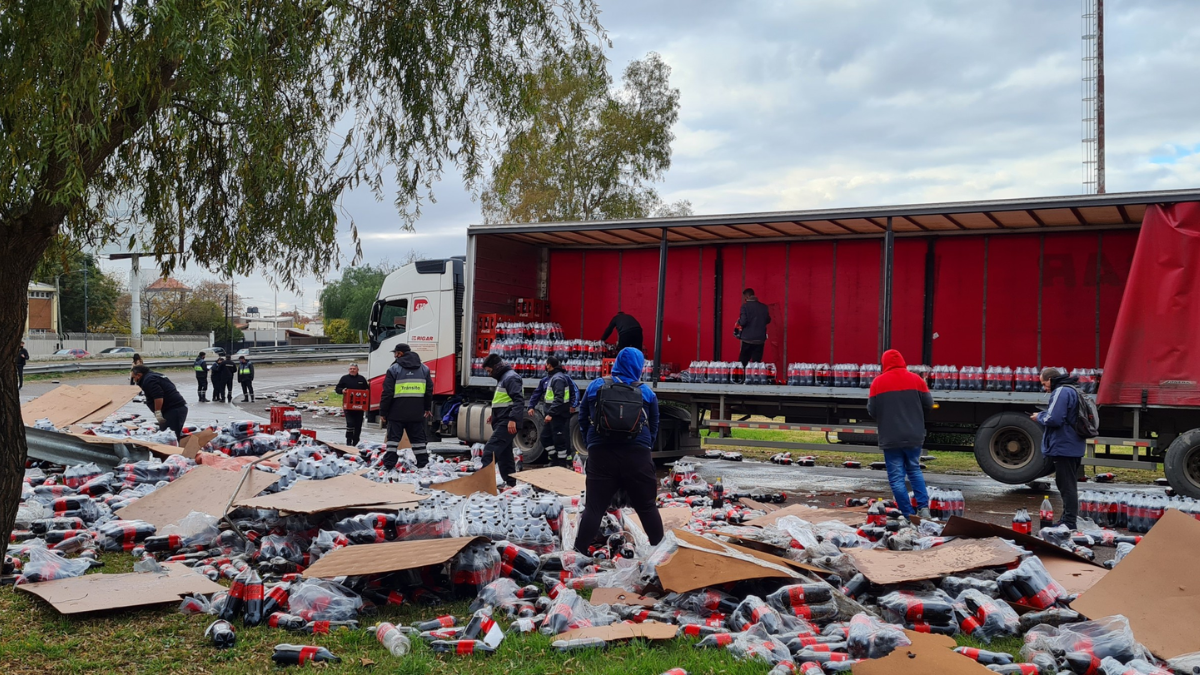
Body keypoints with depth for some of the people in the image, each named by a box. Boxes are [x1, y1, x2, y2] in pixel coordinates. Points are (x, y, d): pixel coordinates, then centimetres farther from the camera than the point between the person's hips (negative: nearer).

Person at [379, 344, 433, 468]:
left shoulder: (394, 369, -6)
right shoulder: (424, 369, 9)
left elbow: (387, 393, -7)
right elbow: (429, 390, 12)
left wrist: (383, 411, 1)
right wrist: (428, 408, 23)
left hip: (397, 412, -4)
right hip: (416, 412, 4)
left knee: (393, 437, 3)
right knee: (417, 438, 12)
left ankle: (389, 463, -1)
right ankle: (423, 462, 12)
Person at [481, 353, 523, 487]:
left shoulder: (511, 377, -12)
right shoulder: (502, 378, 20)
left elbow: (519, 400, -21)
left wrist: (513, 419, -28)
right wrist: (494, 415, 21)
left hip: (507, 423, -11)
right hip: (502, 423, 11)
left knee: (490, 450, -17)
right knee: (504, 454, 12)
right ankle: (511, 483, 17)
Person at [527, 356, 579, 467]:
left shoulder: (558, 378, -17)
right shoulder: (547, 379, 14)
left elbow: (559, 399, -26)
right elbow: (538, 392, 17)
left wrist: (550, 413, -30)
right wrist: (531, 406, 4)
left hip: (559, 415, -10)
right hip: (551, 414, 10)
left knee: (559, 439, -4)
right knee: (545, 437, 15)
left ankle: (562, 464, 5)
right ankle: (554, 461, 25)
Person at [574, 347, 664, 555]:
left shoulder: (595, 386, 5)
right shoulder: (646, 392, 5)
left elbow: (583, 420, 13)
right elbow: (654, 428, 12)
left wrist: (591, 444, 27)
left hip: (601, 454, 0)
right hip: (637, 456, 0)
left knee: (594, 507, 4)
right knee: (647, 507, 13)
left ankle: (579, 551, 1)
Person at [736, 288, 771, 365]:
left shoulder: (745, 306, -8)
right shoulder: (764, 307, 5)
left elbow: (743, 321, -16)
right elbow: (768, 320, 16)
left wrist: (739, 321, 4)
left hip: (748, 339, -3)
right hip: (760, 339, 4)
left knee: (743, 362, 6)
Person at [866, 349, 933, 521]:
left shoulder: (878, 382, -5)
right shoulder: (916, 379, 1)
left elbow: (872, 411, -3)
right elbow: (928, 404, 3)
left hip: (890, 439, -3)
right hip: (914, 436, 3)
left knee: (896, 477, 3)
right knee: (914, 470, 21)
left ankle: (909, 514, 0)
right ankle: (923, 507, 9)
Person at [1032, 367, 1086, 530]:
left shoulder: (1061, 392, -16)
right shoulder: (1072, 390, 17)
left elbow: (1053, 419, -25)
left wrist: (1039, 417, -6)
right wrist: (1042, 415, 12)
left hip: (1063, 447, -10)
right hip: (1074, 446, 10)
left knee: (1067, 486, -5)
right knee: (1069, 485, 16)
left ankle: (1069, 522, -2)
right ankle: (1068, 521, 23)